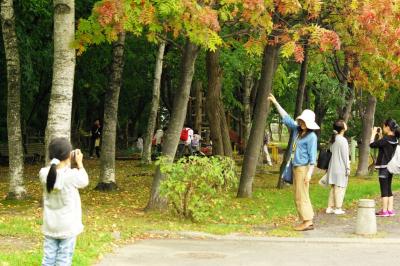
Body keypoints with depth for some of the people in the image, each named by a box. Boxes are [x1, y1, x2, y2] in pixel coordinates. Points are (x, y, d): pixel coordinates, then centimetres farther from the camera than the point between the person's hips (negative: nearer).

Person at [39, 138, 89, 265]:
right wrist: (79, 163, 11)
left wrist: (68, 163, 12)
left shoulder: (44, 174, -8)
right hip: (68, 225, -4)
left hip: (50, 225, 4)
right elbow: (84, 182, 1)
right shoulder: (72, 175, -19)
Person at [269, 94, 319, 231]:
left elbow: (312, 156, -16)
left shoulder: (311, 136, -13)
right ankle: (308, 221, 14)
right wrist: (275, 103, 17)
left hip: (303, 168, -9)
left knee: (301, 196, -8)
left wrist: (309, 173, -21)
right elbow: (286, 117, 17)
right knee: (300, 196, 10)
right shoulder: (297, 130, 8)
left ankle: (307, 221, -4)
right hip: (296, 167, 9)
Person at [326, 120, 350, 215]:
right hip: (340, 167, -8)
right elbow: (345, 156, -14)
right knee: (340, 187, -2)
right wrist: (348, 168, -8)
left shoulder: (333, 139, 9)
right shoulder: (343, 140, -14)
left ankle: (330, 207, 14)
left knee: (333, 188, 13)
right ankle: (338, 208, 0)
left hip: (333, 167, 8)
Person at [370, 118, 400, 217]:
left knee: (384, 189, -3)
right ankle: (390, 209, 15)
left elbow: (372, 144, -15)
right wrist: (380, 135, 14)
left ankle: (384, 211, -1)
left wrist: (373, 133, -5)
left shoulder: (386, 139, -19)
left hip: (384, 167, -8)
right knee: (388, 189, 13)